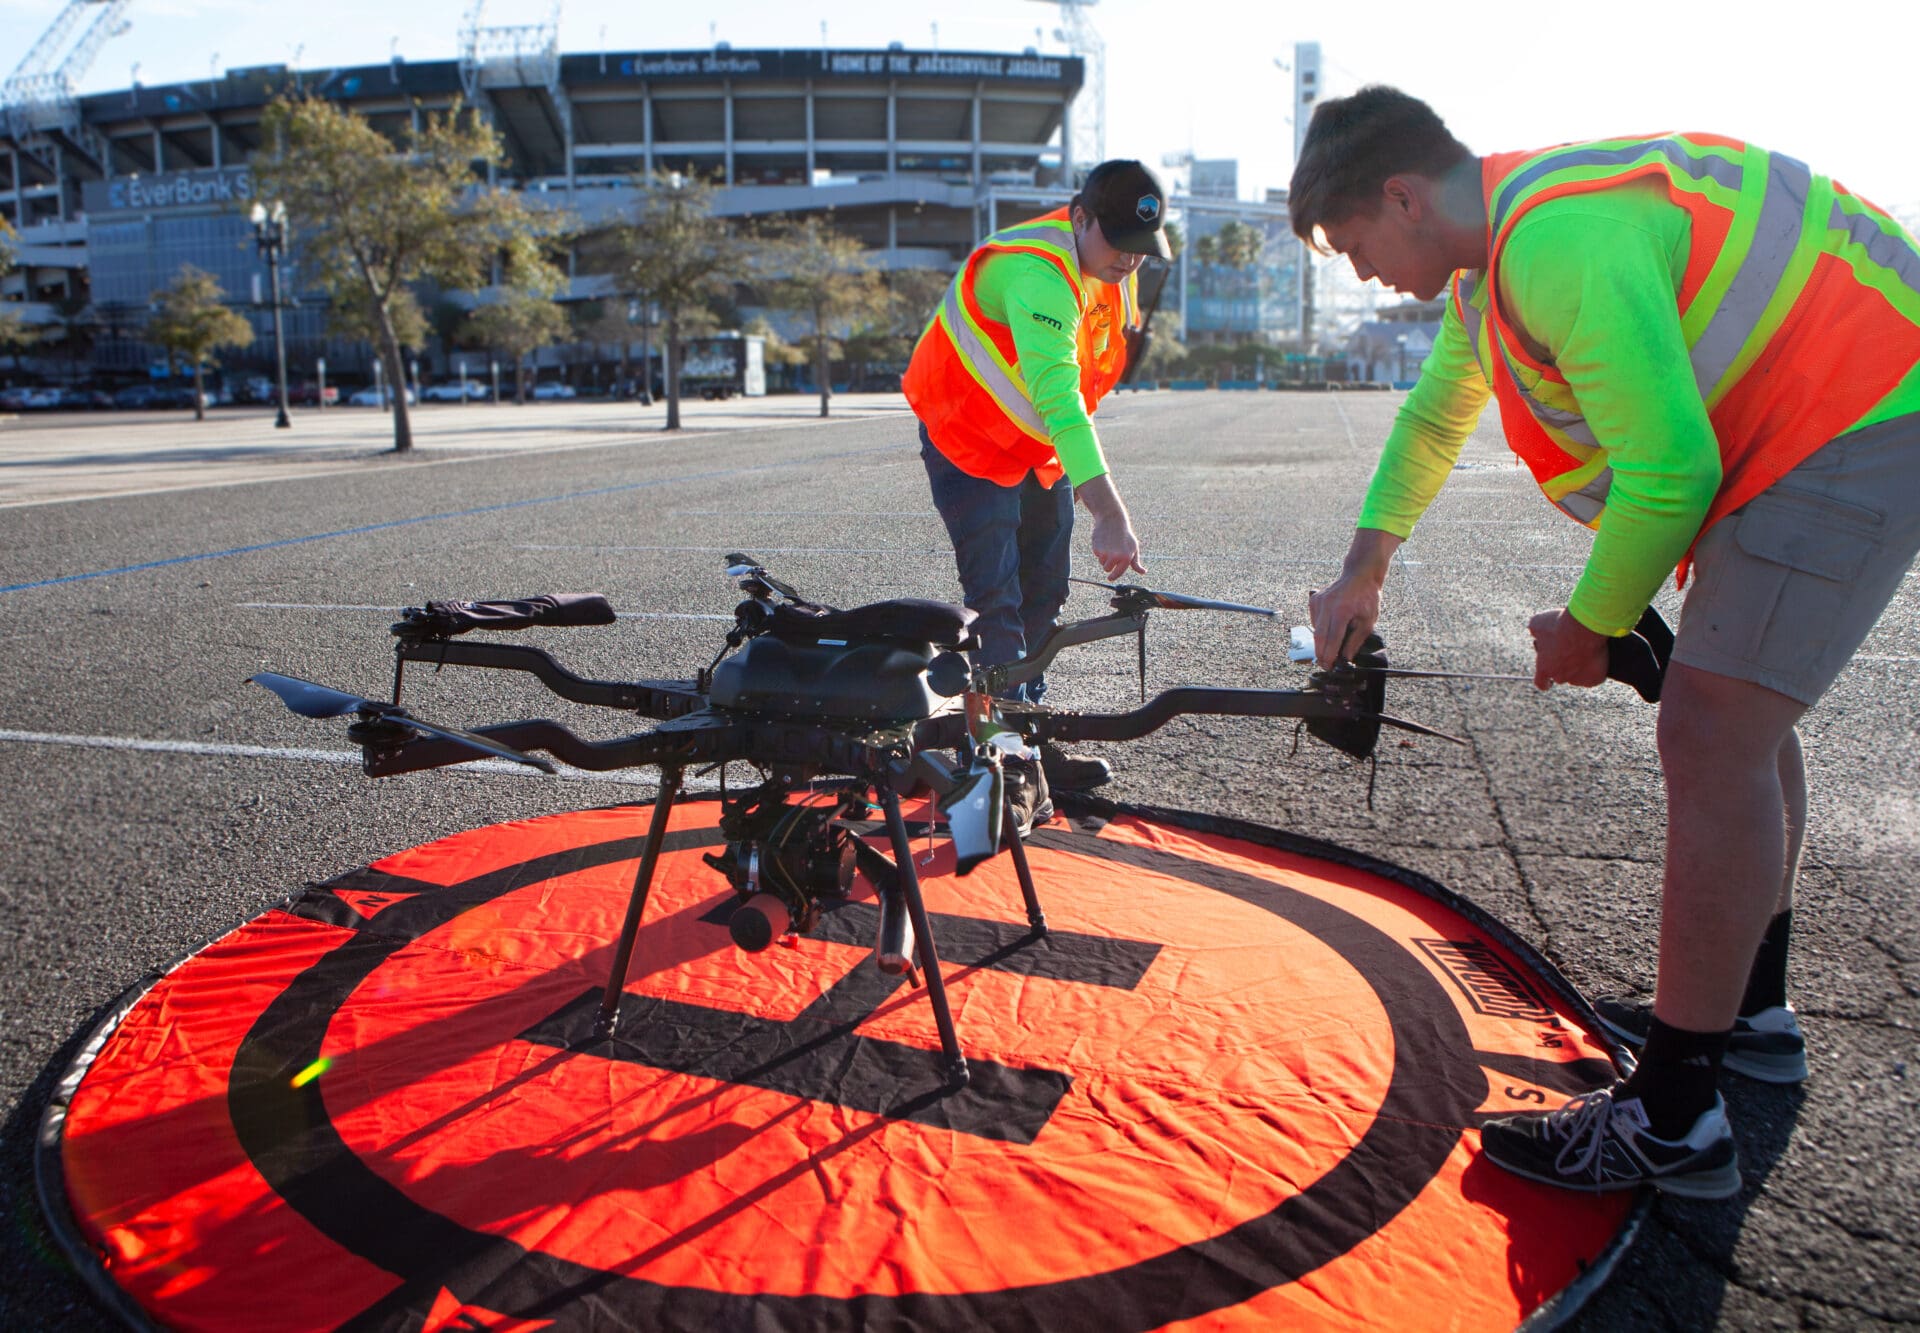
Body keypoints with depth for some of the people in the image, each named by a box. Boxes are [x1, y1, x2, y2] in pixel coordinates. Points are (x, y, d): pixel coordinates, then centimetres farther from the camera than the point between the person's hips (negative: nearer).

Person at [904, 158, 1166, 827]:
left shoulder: (1111, 269, -1)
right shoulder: (1038, 273, -31)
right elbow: (1057, 399, -41)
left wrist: (1084, 470, 12)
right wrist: (1111, 514, -46)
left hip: (1042, 449, 9)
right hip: (970, 444, -9)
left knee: (1042, 597, 12)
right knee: (997, 604, -14)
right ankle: (1013, 767, -10)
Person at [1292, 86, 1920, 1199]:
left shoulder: (1563, 245, -26)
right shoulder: (1494, 250, 9)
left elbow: (1666, 474, -26)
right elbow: (1433, 418, 24)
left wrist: (1587, 629, -10)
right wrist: (1363, 575, 25)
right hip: (1802, 425, 11)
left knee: (1711, 733, -16)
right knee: (1744, 709, 17)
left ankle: (1673, 1121, -7)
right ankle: (1753, 1011, 34)